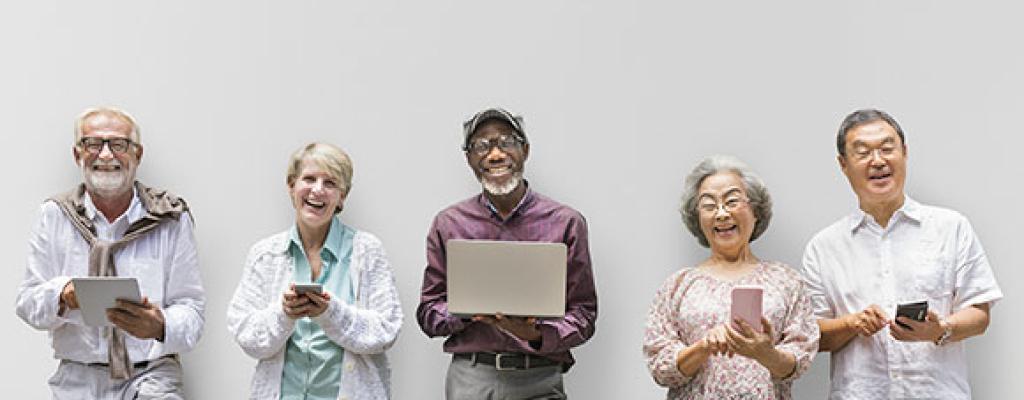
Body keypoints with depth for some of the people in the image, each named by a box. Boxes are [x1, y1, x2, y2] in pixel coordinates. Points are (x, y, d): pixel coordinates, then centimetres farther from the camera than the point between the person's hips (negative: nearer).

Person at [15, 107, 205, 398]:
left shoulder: (171, 219, 4)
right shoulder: (54, 215, 9)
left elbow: (190, 307, 0)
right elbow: (28, 304, 6)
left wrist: (161, 326, -23)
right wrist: (62, 295, -17)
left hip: (150, 375, -2)